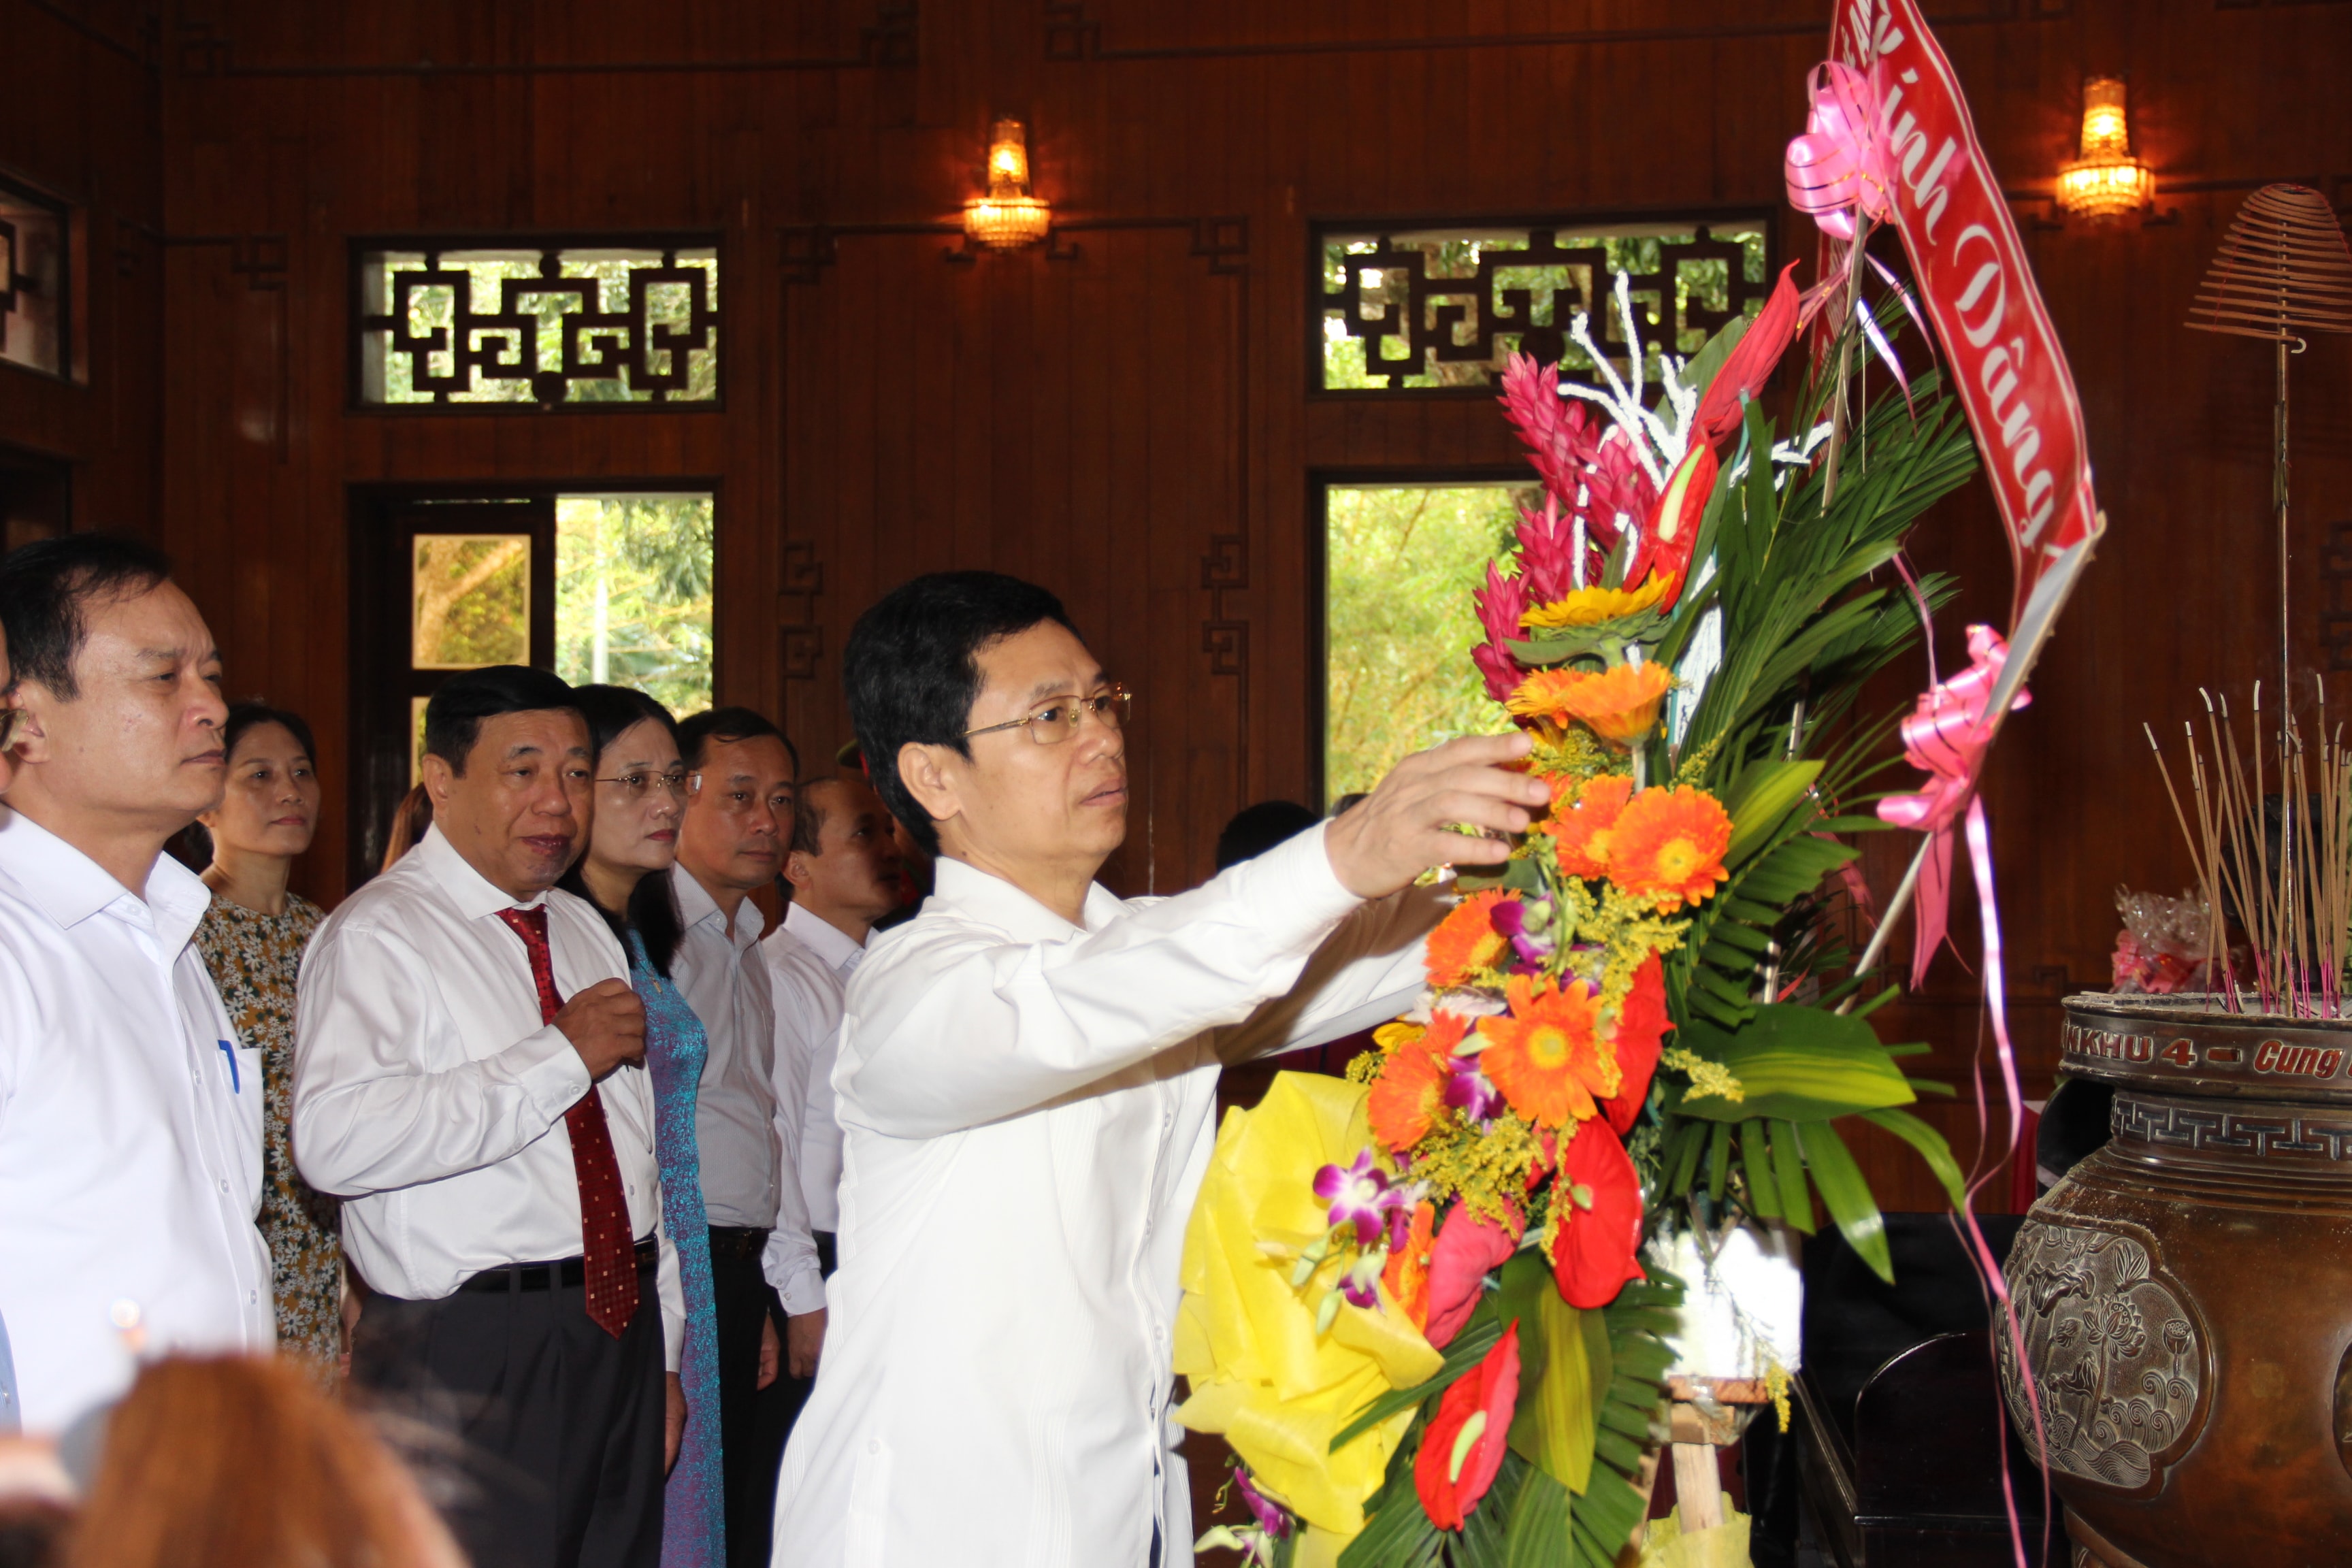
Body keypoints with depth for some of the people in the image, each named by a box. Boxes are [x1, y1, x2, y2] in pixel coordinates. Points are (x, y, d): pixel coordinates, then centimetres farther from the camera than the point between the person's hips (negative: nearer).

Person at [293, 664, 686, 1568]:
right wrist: (561, 1055, -21)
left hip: (621, 1331, 7)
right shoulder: (378, 936, -10)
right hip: (470, 1355, -7)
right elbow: (338, 1141, -27)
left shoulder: (586, 931, 16)